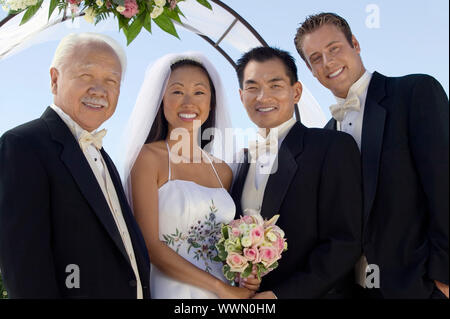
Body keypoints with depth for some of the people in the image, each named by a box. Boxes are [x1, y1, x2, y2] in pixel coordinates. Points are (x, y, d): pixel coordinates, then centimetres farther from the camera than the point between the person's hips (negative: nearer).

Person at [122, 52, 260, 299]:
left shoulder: (222, 171, 6)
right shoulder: (148, 157, -8)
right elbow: (149, 244, -14)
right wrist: (220, 287, -15)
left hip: (228, 292, 4)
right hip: (170, 290, -4)